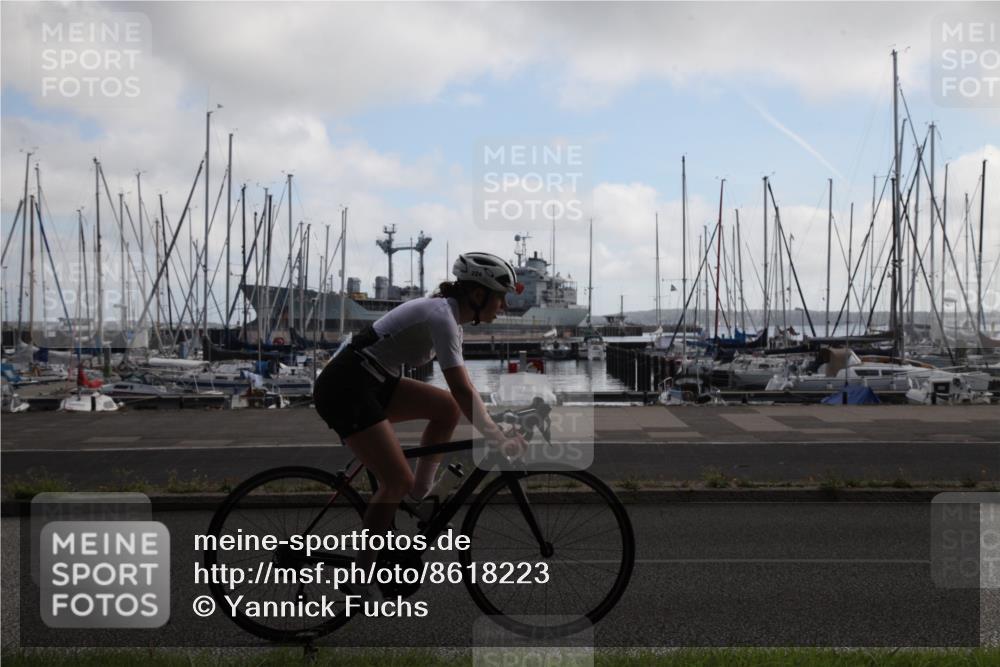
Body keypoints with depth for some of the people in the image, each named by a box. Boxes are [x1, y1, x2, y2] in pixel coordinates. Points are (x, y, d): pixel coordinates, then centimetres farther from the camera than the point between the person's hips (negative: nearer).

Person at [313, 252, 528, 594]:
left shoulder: (447, 312, 10)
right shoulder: (442, 317, -18)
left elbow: (462, 388, 16)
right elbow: (462, 390, -26)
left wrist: (499, 430, 14)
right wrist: (499, 441, -22)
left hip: (373, 383, 9)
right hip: (344, 389, -9)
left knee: (447, 408, 3)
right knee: (398, 482, -11)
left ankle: (419, 494, 13)